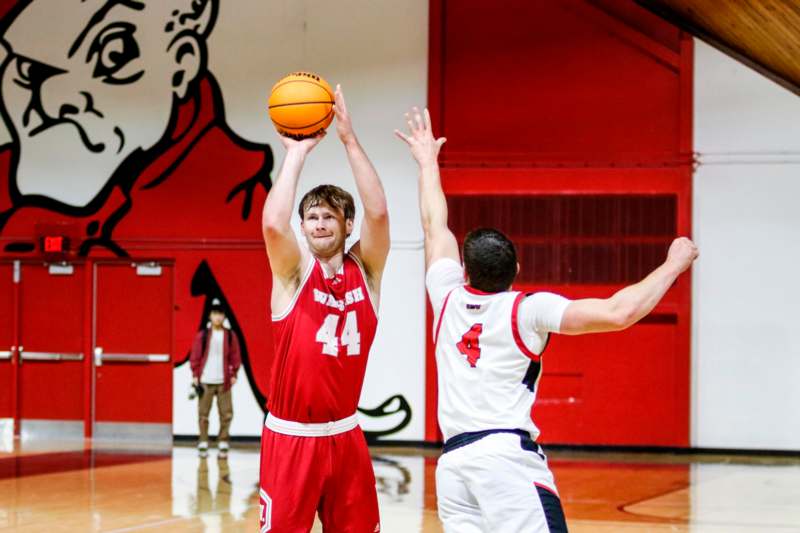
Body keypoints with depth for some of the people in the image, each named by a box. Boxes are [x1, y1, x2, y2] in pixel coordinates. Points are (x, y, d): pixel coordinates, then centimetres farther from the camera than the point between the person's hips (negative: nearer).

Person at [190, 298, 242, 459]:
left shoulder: (230, 335, 7)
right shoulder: (202, 335, 4)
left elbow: (235, 357, 9)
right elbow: (195, 356, 4)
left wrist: (233, 374, 1)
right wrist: (195, 375, -2)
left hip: (224, 381, 1)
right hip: (205, 381, -1)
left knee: (226, 413, -2)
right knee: (203, 414, 1)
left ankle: (223, 443, 5)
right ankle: (203, 443, 7)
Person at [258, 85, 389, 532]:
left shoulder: (365, 270, 2)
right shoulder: (294, 271, -4)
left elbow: (378, 214, -14)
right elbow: (273, 224, -24)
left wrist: (350, 139, -17)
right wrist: (297, 152, -16)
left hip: (344, 436, 3)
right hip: (291, 437, -3)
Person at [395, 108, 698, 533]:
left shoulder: (449, 298, 14)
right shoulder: (528, 310, 1)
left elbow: (434, 225, 31)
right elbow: (619, 313, -8)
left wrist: (429, 162, 44)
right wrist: (672, 266, 4)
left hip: (452, 462, 6)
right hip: (508, 454, -6)